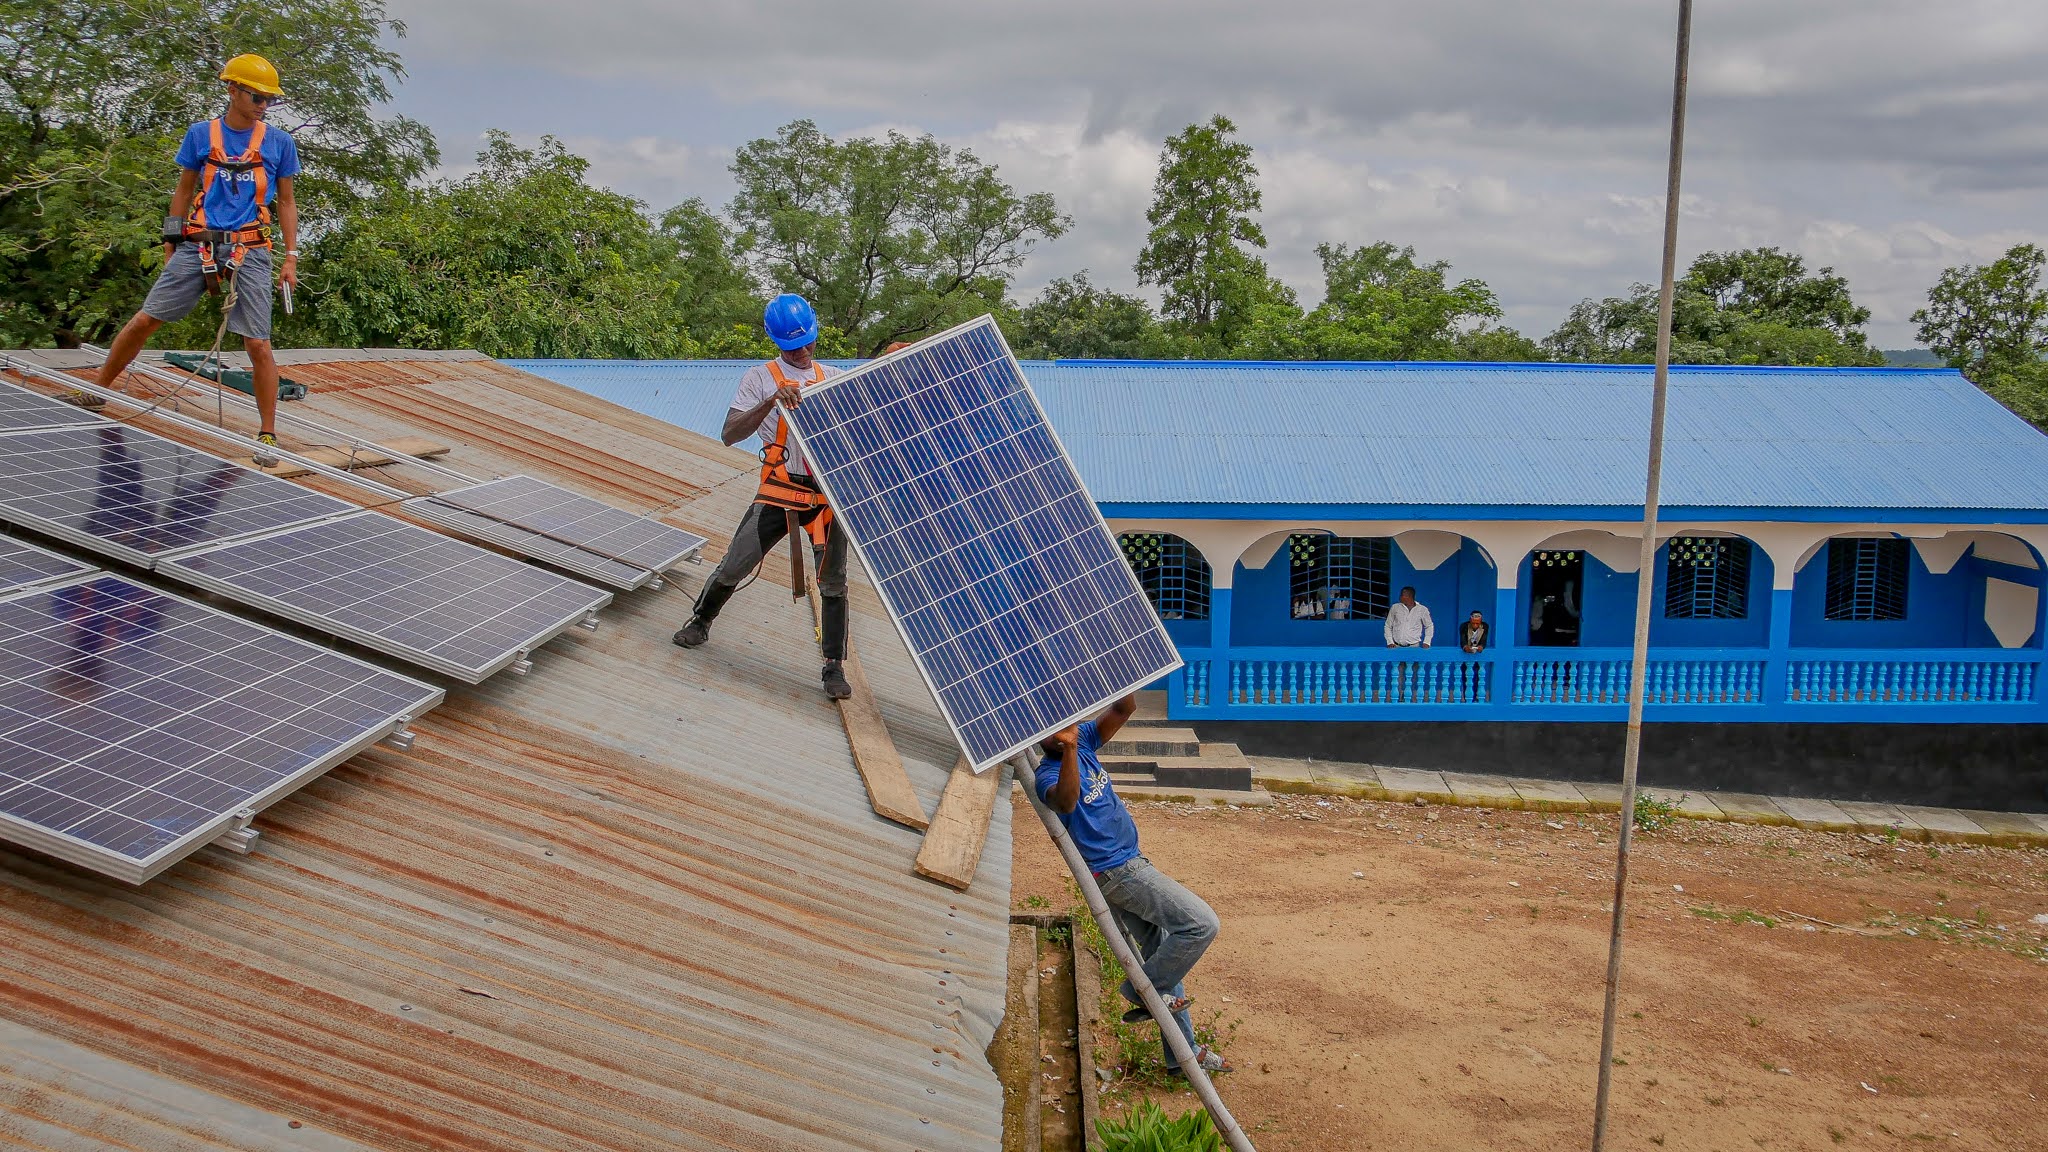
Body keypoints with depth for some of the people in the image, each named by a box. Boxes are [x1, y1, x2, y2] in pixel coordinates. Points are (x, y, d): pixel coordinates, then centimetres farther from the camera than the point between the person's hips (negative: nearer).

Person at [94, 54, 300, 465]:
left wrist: (291, 258, 6)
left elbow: (286, 203, 12)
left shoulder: (279, 143, 7)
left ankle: (267, 435, 3)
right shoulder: (200, 134, 8)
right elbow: (184, 191, 15)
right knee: (145, 321, 0)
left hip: (249, 252, -1)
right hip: (198, 245, 1)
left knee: (258, 345, -7)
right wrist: (170, 242, 11)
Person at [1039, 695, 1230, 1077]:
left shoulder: (1084, 741, 5)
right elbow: (1066, 801, -43)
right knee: (1201, 924, -13)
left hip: (1129, 863, 9)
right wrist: (1068, 749, -55)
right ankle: (1143, 992, 1)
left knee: (1163, 953, 14)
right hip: (1115, 870, -9)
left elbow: (1125, 709, 3)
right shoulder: (1048, 775, -20)